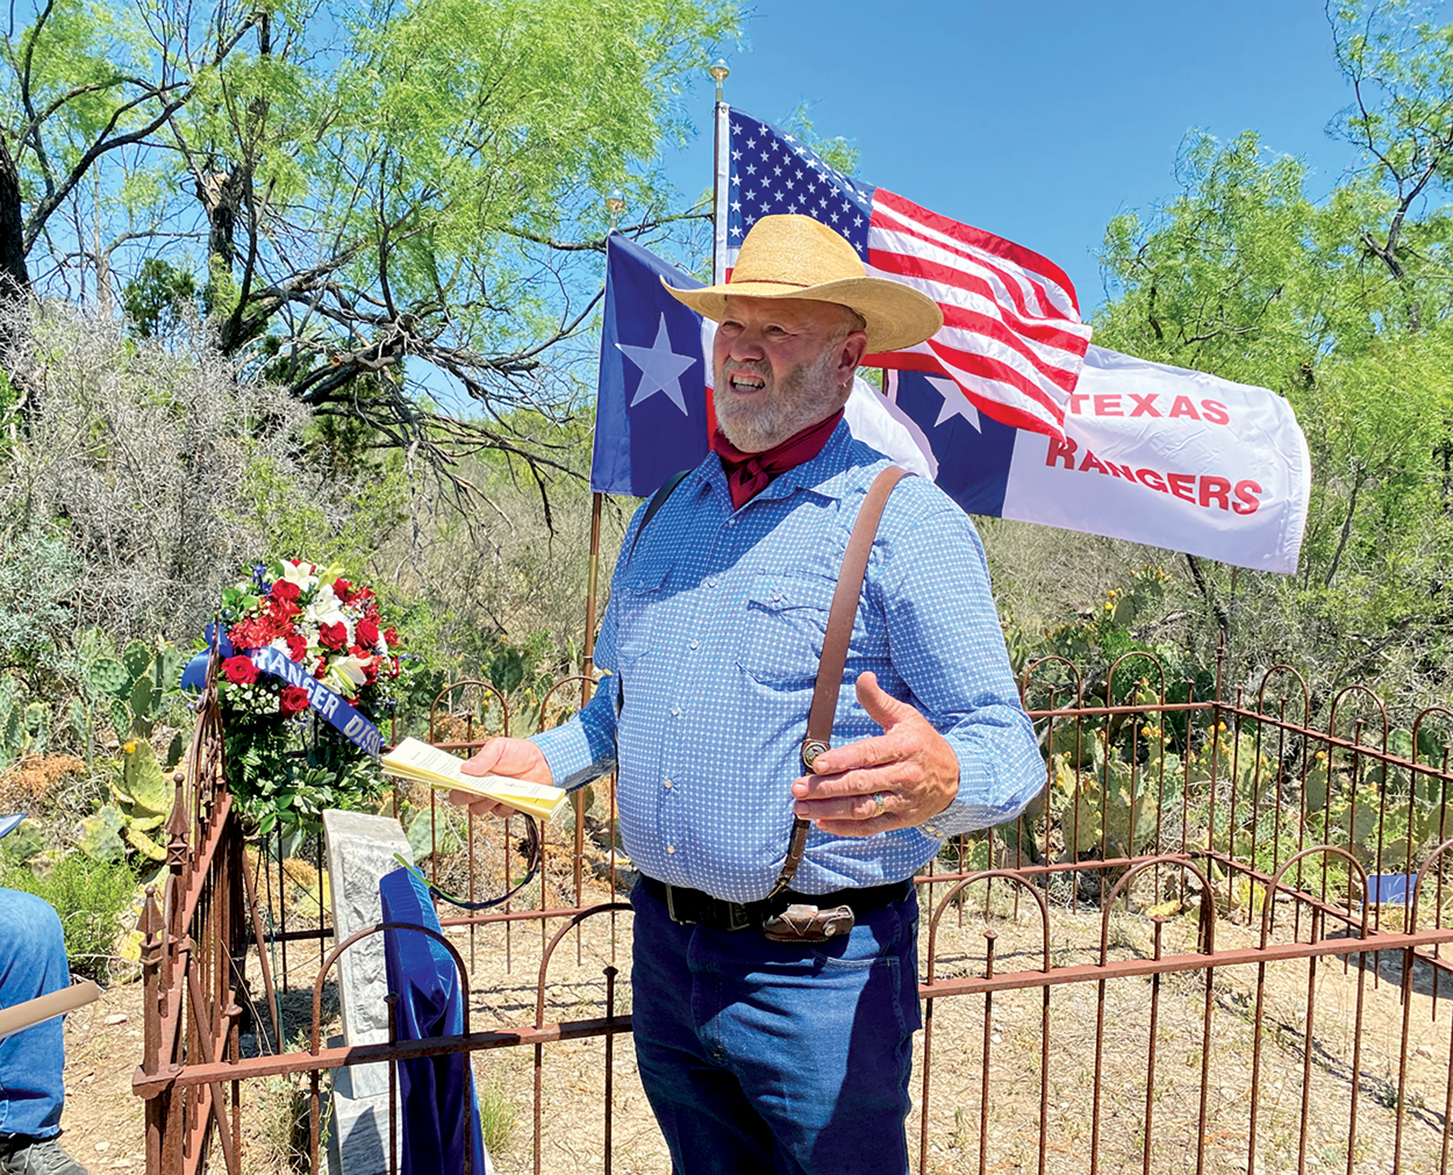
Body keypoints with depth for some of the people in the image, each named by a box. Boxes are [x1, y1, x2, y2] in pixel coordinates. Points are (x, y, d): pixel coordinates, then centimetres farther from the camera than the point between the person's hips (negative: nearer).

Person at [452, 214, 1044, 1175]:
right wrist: (544, 759, 4)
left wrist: (939, 780, -37)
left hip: (819, 976, -5)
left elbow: (1006, 749, -16)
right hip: (665, 951, 6)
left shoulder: (909, 526, -12)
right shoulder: (666, 517, 8)